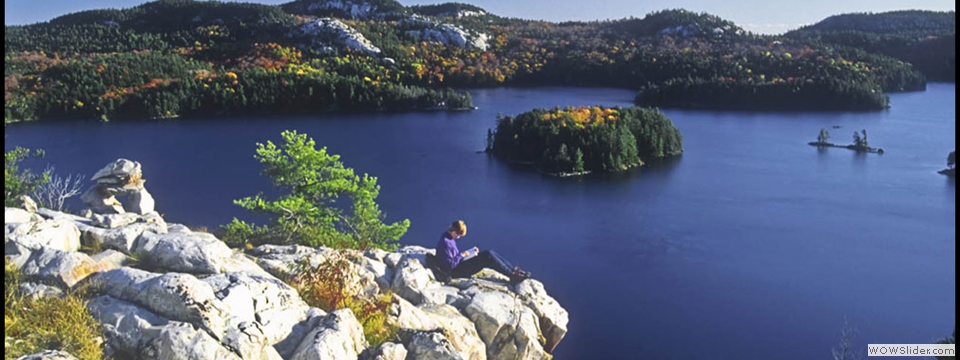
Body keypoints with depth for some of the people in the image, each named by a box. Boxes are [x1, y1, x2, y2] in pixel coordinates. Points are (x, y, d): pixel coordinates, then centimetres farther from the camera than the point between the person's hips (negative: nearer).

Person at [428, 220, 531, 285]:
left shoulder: (449, 238, 10)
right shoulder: (445, 243, -22)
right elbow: (450, 265, -25)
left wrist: (471, 251, 8)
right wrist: (462, 255, -14)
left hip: (459, 264, 10)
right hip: (457, 271, -10)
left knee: (489, 253, -4)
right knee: (488, 256, -20)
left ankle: (514, 271, -7)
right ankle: (512, 276, -16)